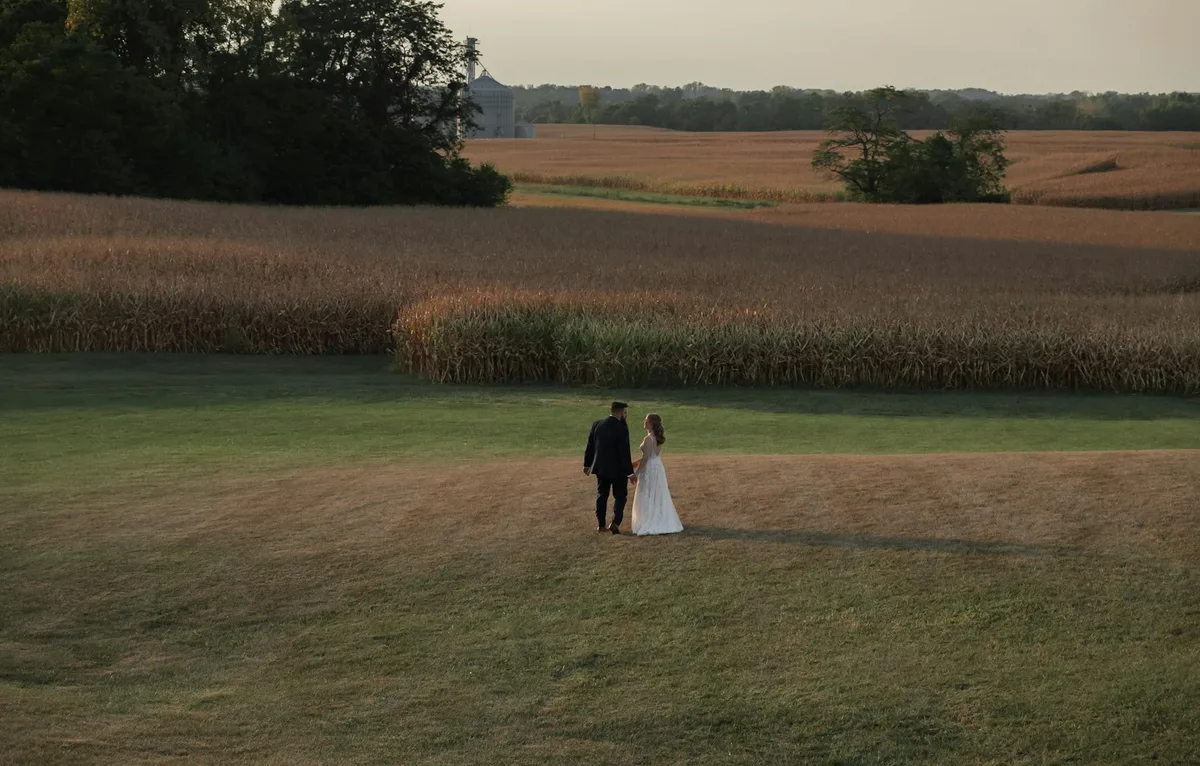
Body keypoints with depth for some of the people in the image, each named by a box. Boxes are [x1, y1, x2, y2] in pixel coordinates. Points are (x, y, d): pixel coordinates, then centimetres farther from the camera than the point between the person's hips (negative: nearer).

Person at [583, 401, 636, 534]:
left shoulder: (596, 424, -1)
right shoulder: (622, 428, -19)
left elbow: (590, 446, 6)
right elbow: (625, 452, -19)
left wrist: (587, 464, 18)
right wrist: (630, 472, -13)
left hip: (600, 468, 5)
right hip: (618, 469, -5)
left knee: (601, 495, 17)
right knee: (620, 496, 8)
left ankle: (600, 525, 20)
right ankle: (615, 523, -8)